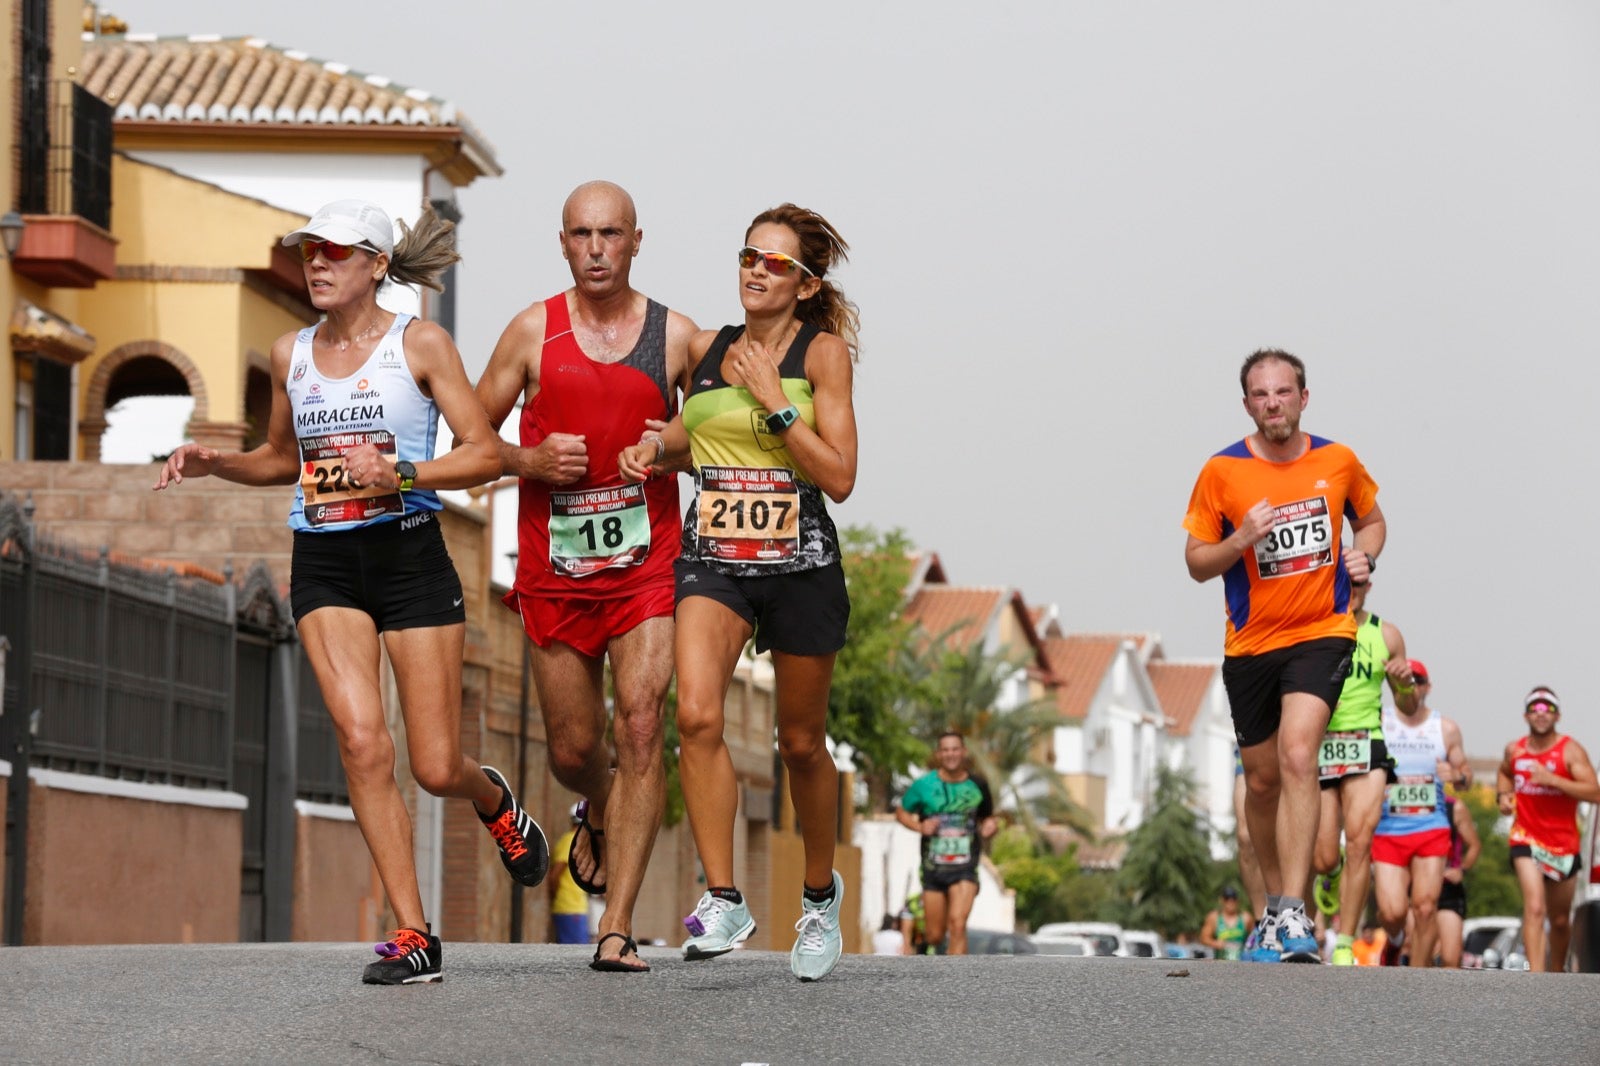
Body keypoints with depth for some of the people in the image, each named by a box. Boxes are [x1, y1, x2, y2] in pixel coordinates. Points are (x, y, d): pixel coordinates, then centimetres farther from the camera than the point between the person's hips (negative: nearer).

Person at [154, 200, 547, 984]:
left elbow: (485, 455, -6)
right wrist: (214, 463, 6)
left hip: (410, 557, -3)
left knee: (435, 767, -1)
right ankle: (412, 935, -8)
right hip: (324, 566, 3)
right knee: (363, 742, -15)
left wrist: (399, 473, -19)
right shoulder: (290, 355, 9)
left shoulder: (420, 345, -3)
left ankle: (496, 802, 38)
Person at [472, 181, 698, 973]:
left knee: (640, 726, -16)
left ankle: (617, 929, -14)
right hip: (555, 570, 1)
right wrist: (530, 461, -11)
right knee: (573, 750, 7)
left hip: (647, 562, -1)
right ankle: (598, 816, 45)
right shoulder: (533, 331, 2)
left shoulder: (677, 335, 4)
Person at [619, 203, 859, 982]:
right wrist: (655, 450, 5)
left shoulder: (823, 352, -4)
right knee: (697, 714, -21)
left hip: (799, 564, -2)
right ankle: (723, 901, -17)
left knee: (801, 743, 9)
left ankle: (820, 894, 33)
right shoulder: (706, 348, 8)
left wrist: (774, 401, -15)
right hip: (711, 559, 2)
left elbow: (839, 477, -10)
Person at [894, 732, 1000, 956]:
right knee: (935, 935, 7)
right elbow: (901, 811, 10)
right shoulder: (924, 785, -1)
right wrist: (919, 826, -9)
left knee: (958, 925, -21)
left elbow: (987, 817, 17)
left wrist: (989, 826, -7)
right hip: (933, 868, 1)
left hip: (965, 869, -1)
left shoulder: (978, 786, 3)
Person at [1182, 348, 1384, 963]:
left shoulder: (1338, 463, 1)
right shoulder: (1222, 472, -3)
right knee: (1262, 780, 10)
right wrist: (1240, 541, -18)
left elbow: (1371, 520, 20)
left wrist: (1363, 556, -1)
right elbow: (1196, 563, 1)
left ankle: (1293, 915, -26)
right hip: (1251, 642, 2)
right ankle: (1275, 904, 30)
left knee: (1297, 754, -22)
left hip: (1321, 634, -2)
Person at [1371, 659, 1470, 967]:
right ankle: (1395, 941, 28)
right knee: (1391, 912, -10)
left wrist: (1457, 776, -9)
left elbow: (1466, 773, 14)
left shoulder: (1446, 729, 8)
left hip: (1431, 829, 1)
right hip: (1387, 831, -1)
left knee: (1425, 908, -9)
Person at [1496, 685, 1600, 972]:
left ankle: (1557, 973, 38)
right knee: (1534, 908, -22)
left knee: (1560, 920, 14)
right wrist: (1503, 794, 6)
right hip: (1526, 839, 0)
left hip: (1564, 845, 0)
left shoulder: (1570, 750, -8)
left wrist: (1552, 779, -28)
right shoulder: (1514, 750, 3)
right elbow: (1504, 773, 28)